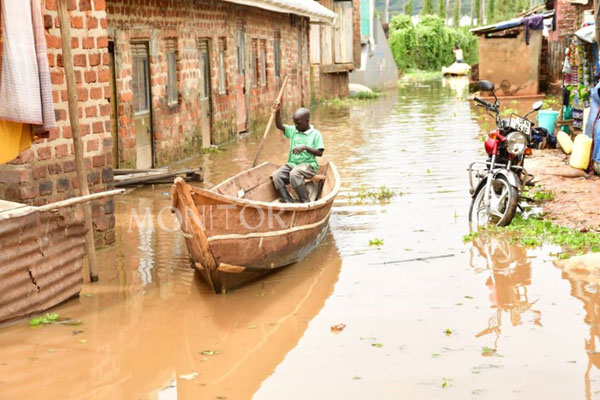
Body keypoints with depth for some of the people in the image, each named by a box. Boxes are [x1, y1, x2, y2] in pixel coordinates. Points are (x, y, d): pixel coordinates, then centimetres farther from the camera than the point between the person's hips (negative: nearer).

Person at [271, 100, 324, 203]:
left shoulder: (315, 134, -3)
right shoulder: (293, 131, 11)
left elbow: (320, 153, -8)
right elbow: (279, 126, 0)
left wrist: (305, 147, -21)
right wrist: (277, 111, -16)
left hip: (308, 165, -5)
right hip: (292, 164, 5)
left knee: (294, 173, -38)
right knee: (276, 175, -23)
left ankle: (305, 202, -27)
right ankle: (287, 201, -27)